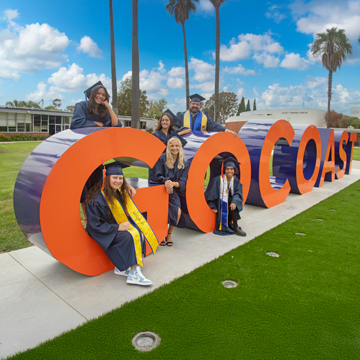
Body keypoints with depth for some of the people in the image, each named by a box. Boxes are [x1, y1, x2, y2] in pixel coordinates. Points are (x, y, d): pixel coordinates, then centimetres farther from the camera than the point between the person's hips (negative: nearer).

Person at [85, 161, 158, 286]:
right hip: (104, 233, -8)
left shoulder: (119, 192, 2)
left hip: (119, 226, 8)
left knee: (140, 234, -15)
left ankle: (121, 268, -7)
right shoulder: (97, 199, -23)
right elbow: (95, 226, -21)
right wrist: (118, 227, -23)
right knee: (131, 237, -29)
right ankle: (133, 275, -22)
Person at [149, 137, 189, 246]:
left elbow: (183, 182, 0)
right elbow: (156, 176, -5)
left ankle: (169, 234, 4)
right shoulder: (162, 159, 0)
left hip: (174, 191, 3)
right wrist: (166, 181, -24)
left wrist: (173, 183, -21)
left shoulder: (184, 163, 7)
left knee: (178, 213, -23)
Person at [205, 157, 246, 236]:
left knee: (232, 202, -27)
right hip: (219, 203, -4)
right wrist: (213, 207, -20)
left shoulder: (236, 181, -1)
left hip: (229, 201, 4)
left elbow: (238, 193, -11)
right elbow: (210, 194, -13)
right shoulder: (217, 180, -15)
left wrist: (234, 202, -31)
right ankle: (235, 227, -20)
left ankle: (233, 224, -15)